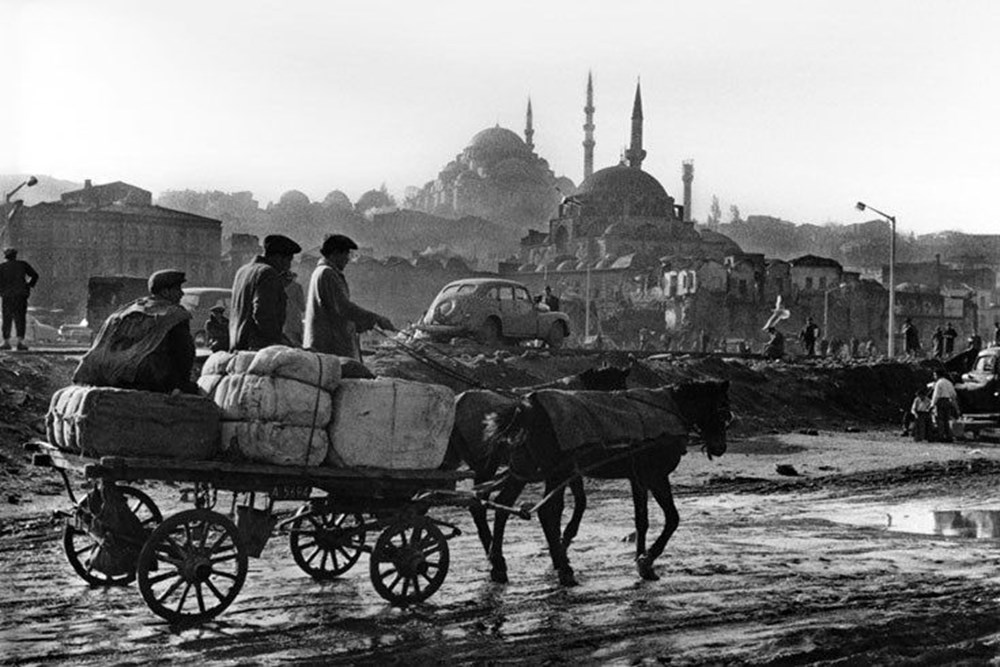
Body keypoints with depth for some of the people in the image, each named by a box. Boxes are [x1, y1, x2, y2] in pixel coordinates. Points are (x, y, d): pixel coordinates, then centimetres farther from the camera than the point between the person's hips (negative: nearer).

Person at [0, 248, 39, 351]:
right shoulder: (22, 264, 7)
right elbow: (35, 275, 6)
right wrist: (29, 285, 11)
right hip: (21, 295, 1)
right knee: (20, 319, 0)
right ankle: (20, 342, -11)